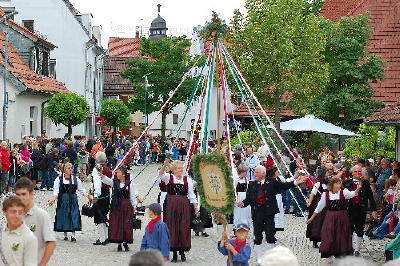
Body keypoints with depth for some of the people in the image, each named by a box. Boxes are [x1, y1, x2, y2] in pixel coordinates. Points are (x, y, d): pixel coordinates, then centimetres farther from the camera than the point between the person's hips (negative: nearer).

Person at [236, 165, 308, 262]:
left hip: (269, 214, -2)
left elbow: (283, 186, 1)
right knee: (257, 238, 6)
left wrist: (295, 182, -9)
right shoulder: (252, 185, 3)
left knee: (270, 237, 2)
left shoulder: (271, 182, 0)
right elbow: (248, 199, 1)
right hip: (257, 215, 2)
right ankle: (260, 259, 16)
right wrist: (243, 203, -18)